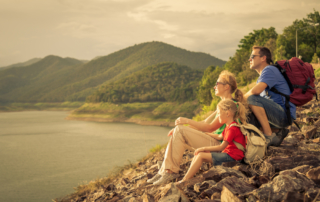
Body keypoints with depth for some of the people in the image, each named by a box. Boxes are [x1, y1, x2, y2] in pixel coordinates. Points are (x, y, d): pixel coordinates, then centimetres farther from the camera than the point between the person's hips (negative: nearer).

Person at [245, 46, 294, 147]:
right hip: (278, 115, 10)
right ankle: (277, 131, 11)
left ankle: (269, 136, -24)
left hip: (285, 115, -10)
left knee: (252, 99, -26)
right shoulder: (262, 75, 22)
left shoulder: (270, 70, -11)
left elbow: (255, 91, -25)